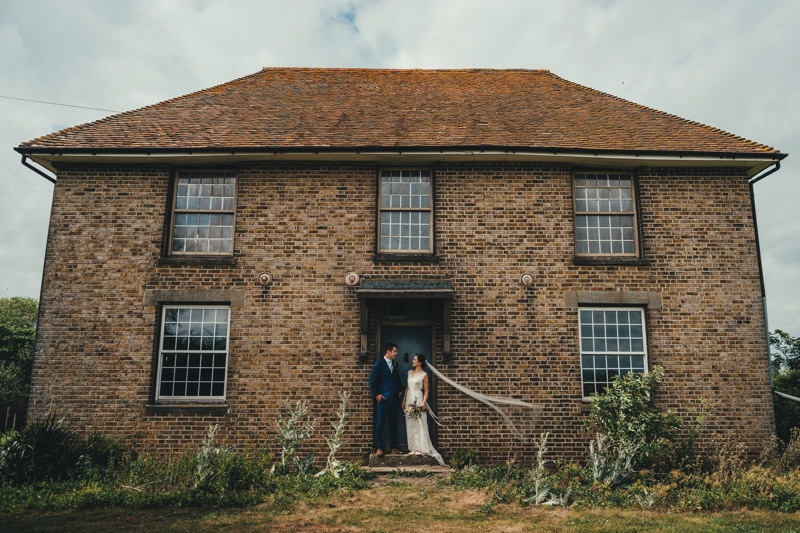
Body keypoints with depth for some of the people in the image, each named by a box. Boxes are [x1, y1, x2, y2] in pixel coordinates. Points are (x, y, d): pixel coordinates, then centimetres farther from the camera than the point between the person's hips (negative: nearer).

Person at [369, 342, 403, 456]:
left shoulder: (395, 364, 14)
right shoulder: (379, 363, -5)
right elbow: (372, 380, -7)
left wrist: (400, 391, 12)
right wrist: (376, 394, -11)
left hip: (394, 399, 6)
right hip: (383, 398, -6)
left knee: (393, 424, 9)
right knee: (380, 423, -3)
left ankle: (394, 447, 15)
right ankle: (379, 448, 1)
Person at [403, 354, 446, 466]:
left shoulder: (424, 375, -4)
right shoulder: (410, 372, 13)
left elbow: (426, 390, -6)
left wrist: (424, 402, -16)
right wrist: (404, 400, 13)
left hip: (418, 400, -6)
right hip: (409, 400, 6)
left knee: (419, 425, -6)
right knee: (410, 425, 5)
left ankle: (421, 448, -2)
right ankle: (414, 448, 10)